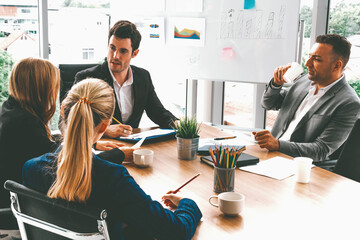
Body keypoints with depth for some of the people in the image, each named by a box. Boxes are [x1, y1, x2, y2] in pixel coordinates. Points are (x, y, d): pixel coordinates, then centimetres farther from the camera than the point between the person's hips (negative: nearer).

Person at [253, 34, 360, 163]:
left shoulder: (349, 103, -14)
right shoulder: (306, 80, 9)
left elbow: (321, 151, -18)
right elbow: (268, 104, 20)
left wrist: (277, 144, -29)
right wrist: (277, 83, -1)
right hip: (273, 153, 7)